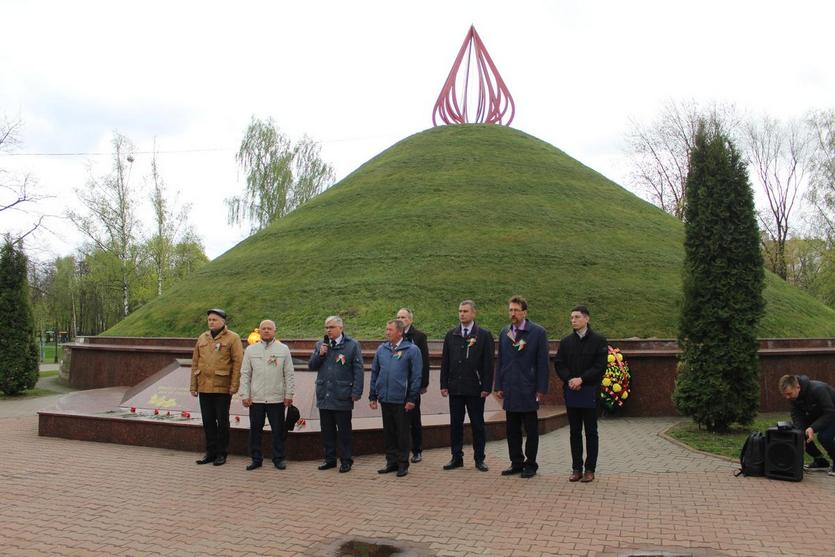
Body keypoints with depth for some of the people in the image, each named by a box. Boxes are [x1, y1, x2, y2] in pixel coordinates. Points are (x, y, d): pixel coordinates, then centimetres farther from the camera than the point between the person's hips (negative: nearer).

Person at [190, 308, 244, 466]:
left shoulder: (233, 338, -4)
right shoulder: (202, 338, 11)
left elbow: (238, 363, -9)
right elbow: (195, 363, 12)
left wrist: (234, 387, -14)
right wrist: (193, 386, 7)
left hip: (222, 388, -5)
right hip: (204, 388, 5)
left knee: (222, 421, 4)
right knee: (208, 421, 10)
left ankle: (221, 453, 15)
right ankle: (210, 452, 22)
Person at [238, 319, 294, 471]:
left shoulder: (283, 349, 2)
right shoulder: (251, 350, 6)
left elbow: (289, 374, 3)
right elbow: (245, 374, 7)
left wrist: (289, 395, -2)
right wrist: (244, 395, 1)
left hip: (277, 398, -1)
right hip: (255, 398, 1)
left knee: (278, 430, 5)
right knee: (255, 429, 7)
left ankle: (278, 458, 17)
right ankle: (256, 458, 19)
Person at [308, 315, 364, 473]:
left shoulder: (352, 345, -4)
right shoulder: (320, 345, 10)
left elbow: (358, 370, -5)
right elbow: (311, 366, 11)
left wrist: (356, 392, -11)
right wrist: (320, 354, -7)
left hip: (342, 396, -4)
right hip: (324, 395, 5)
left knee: (344, 431, 5)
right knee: (327, 430, 13)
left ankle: (346, 461, 15)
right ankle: (330, 459, 25)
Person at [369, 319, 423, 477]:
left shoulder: (411, 350, -6)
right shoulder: (382, 349, 7)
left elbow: (416, 376, -7)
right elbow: (374, 373, 12)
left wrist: (412, 399, -11)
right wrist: (372, 396, 9)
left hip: (401, 400, -5)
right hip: (384, 399, 5)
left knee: (402, 433, 5)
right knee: (388, 432, 12)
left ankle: (403, 464, 16)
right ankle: (391, 462, 24)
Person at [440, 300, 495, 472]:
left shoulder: (484, 335, -1)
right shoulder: (451, 335, 8)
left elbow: (488, 363, -4)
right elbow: (445, 362, 8)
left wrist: (486, 387, -9)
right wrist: (444, 385, 2)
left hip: (475, 388, -3)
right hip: (455, 388, 3)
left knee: (477, 424, 5)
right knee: (455, 424, 7)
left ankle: (479, 459, 15)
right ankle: (457, 457, 16)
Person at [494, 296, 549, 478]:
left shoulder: (538, 332, -5)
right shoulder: (504, 332, 9)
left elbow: (543, 363, -6)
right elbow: (500, 361, 12)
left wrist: (541, 389, -10)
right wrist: (498, 386, 7)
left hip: (528, 391, -4)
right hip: (510, 390, 4)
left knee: (531, 430, 5)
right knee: (512, 430, 10)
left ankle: (530, 464, 17)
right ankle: (516, 463, 21)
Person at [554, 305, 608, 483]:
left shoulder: (598, 341, -2)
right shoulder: (566, 342, 10)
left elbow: (600, 366, -8)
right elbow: (559, 364, 5)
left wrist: (581, 379, -16)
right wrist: (569, 379, -11)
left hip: (590, 391, -3)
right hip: (571, 392, 3)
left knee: (591, 432, 4)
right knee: (574, 432, 8)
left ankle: (590, 470, 11)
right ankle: (576, 468, 15)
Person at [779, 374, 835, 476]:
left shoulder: (818, 389, -36)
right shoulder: (794, 395, -14)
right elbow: (796, 415, -12)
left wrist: (813, 428, -42)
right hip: (817, 414, 7)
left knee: (824, 436, -31)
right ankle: (820, 461, 8)